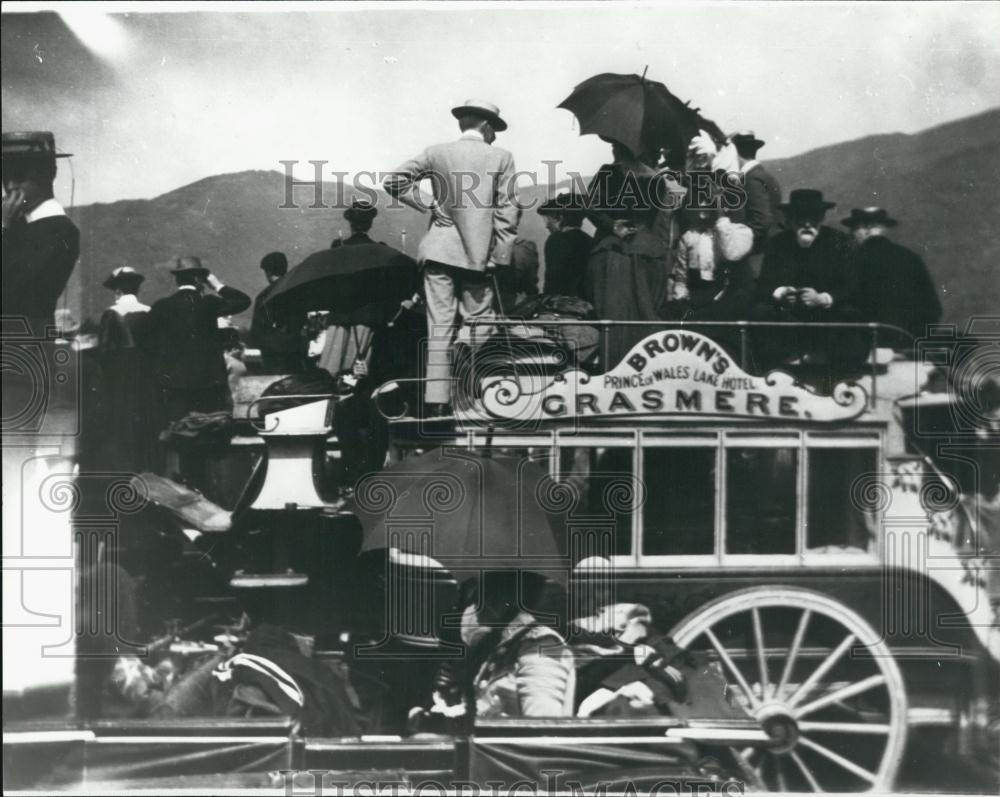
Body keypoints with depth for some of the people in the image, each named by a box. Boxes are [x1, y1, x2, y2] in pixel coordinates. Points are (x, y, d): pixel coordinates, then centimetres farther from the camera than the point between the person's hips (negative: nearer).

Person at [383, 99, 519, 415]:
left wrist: (425, 204, 8)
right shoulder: (501, 158, 1)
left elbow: (393, 181, 2)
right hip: (479, 254, -2)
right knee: (478, 324, 5)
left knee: (439, 325, 2)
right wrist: (502, 256, 0)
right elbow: (506, 211, -2)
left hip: (439, 250, 2)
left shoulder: (437, 153, 5)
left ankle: (436, 400, -2)